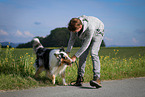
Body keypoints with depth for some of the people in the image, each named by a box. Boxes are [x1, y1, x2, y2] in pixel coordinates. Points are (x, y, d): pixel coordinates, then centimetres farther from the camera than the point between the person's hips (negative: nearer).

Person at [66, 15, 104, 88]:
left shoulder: (90, 27, -44)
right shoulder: (74, 26, -28)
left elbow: (86, 45, -35)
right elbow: (72, 39, -12)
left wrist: (75, 56, -31)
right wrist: (67, 53, -20)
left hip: (97, 33, -5)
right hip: (86, 35, 5)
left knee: (93, 53, -25)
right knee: (83, 55, -6)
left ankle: (97, 78, -34)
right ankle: (80, 78, 3)